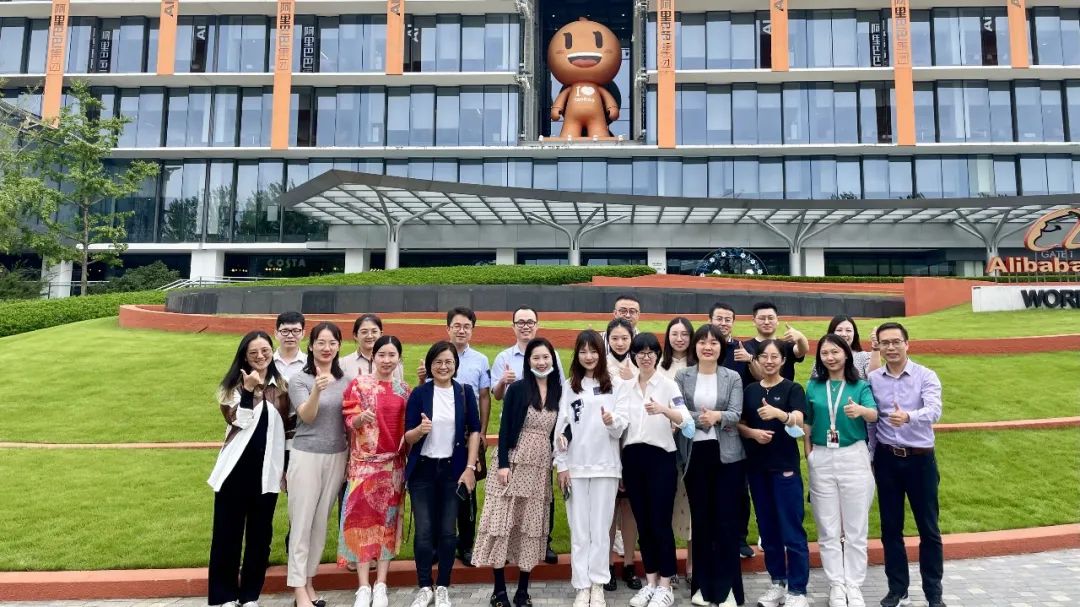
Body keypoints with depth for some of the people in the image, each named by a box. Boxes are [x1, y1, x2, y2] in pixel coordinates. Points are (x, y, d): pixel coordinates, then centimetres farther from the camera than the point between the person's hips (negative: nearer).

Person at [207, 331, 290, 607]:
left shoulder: (281, 386, 7)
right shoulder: (235, 385, 0)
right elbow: (238, 421, -13)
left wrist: (287, 469, 12)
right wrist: (249, 390, -22)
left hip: (266, 468, 2)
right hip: (236, 467, -2)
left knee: (260, 533, 8)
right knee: (228, 531, 5)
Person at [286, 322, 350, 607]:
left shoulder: (345, 380, 5)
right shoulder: (299, 379, -7)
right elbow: (307, 416, -18)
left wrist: (351, 457, 9)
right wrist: (317, 390, -36)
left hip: (337, 457, 4)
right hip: (306, 456, -4)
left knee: (321, 522, 12)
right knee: (302, 522, 0)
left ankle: (308, 581, 25)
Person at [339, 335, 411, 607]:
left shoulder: (403, 389, 7)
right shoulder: (358, 384, -3)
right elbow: (349, 421, -7)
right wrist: (361, 417, -27)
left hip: (393, 464, 3)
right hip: (364, 462, -3)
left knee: (388, 520, 6)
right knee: (362, 518, -4)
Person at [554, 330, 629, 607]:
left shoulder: (613, 385, 2)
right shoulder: (569, 387, 5)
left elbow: (622, 426, -1)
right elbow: (561, 427, 3)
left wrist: (612, 421, -24)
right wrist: (561, 465, -1)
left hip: (605, 466, -1)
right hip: (575, 466, 1)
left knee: (600, 528, 6)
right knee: (579, 529, 6)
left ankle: (598, 585, 16)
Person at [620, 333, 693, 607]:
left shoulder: (668, 385, -3)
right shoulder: (623, 387, 9)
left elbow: (686, 420, -15)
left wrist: (663, 410, -34)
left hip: (660, 458, -4)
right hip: (632, 458, 4)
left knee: (661, 523, -1)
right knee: (643, 523, 10)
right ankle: (650, 583, 22)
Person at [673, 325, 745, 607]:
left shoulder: (733, 378, 4)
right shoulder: (682, 377, 4)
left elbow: (736, 414, -6)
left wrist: (717, 416, -26)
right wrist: (703, 419, -18)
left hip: (727, 455, 0)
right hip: (694, 455, 1)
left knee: (726, 520, 1)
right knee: (700, 520, 8)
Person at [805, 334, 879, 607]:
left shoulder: (861, 386, -1)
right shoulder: (813, 386, 5)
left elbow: (875, 415, -18)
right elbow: (807, 422, 9)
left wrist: (861, 410, -40)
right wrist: (808, 454, 0)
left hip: (854, 457, -2)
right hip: (821, 460, 2)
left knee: (855, 528, 6)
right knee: (828, 529, 7)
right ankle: (836, 585, 18)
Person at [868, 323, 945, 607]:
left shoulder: (926, 376, -8)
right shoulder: (872, 379, 0)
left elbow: (934, 410, -25)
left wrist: (908, 416, -45)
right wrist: (871, 457, 4)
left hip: (920, 459, -2)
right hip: (887, 459, 2)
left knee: (928, 528, 8)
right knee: (890, 528, 10)